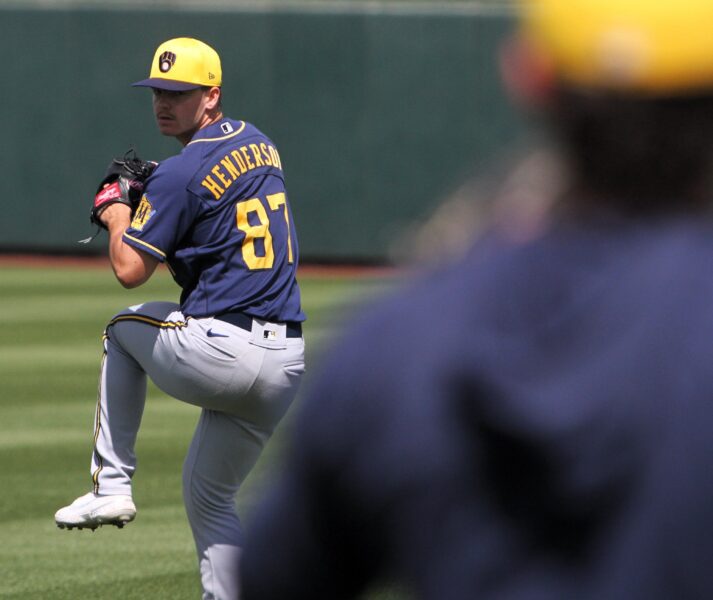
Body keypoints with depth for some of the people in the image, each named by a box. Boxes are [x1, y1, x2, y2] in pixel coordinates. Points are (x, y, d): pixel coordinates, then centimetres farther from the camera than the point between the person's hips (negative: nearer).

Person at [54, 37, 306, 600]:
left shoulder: (182, 173, -9)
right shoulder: (258, 142, 15)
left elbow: (130, 270, -9)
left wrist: (117, 217, 10)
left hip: (220, 354, -7)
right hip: (288, 366, 7)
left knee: (124, 326, 25)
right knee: (209, 495, 21)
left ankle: (111, 484, 18)